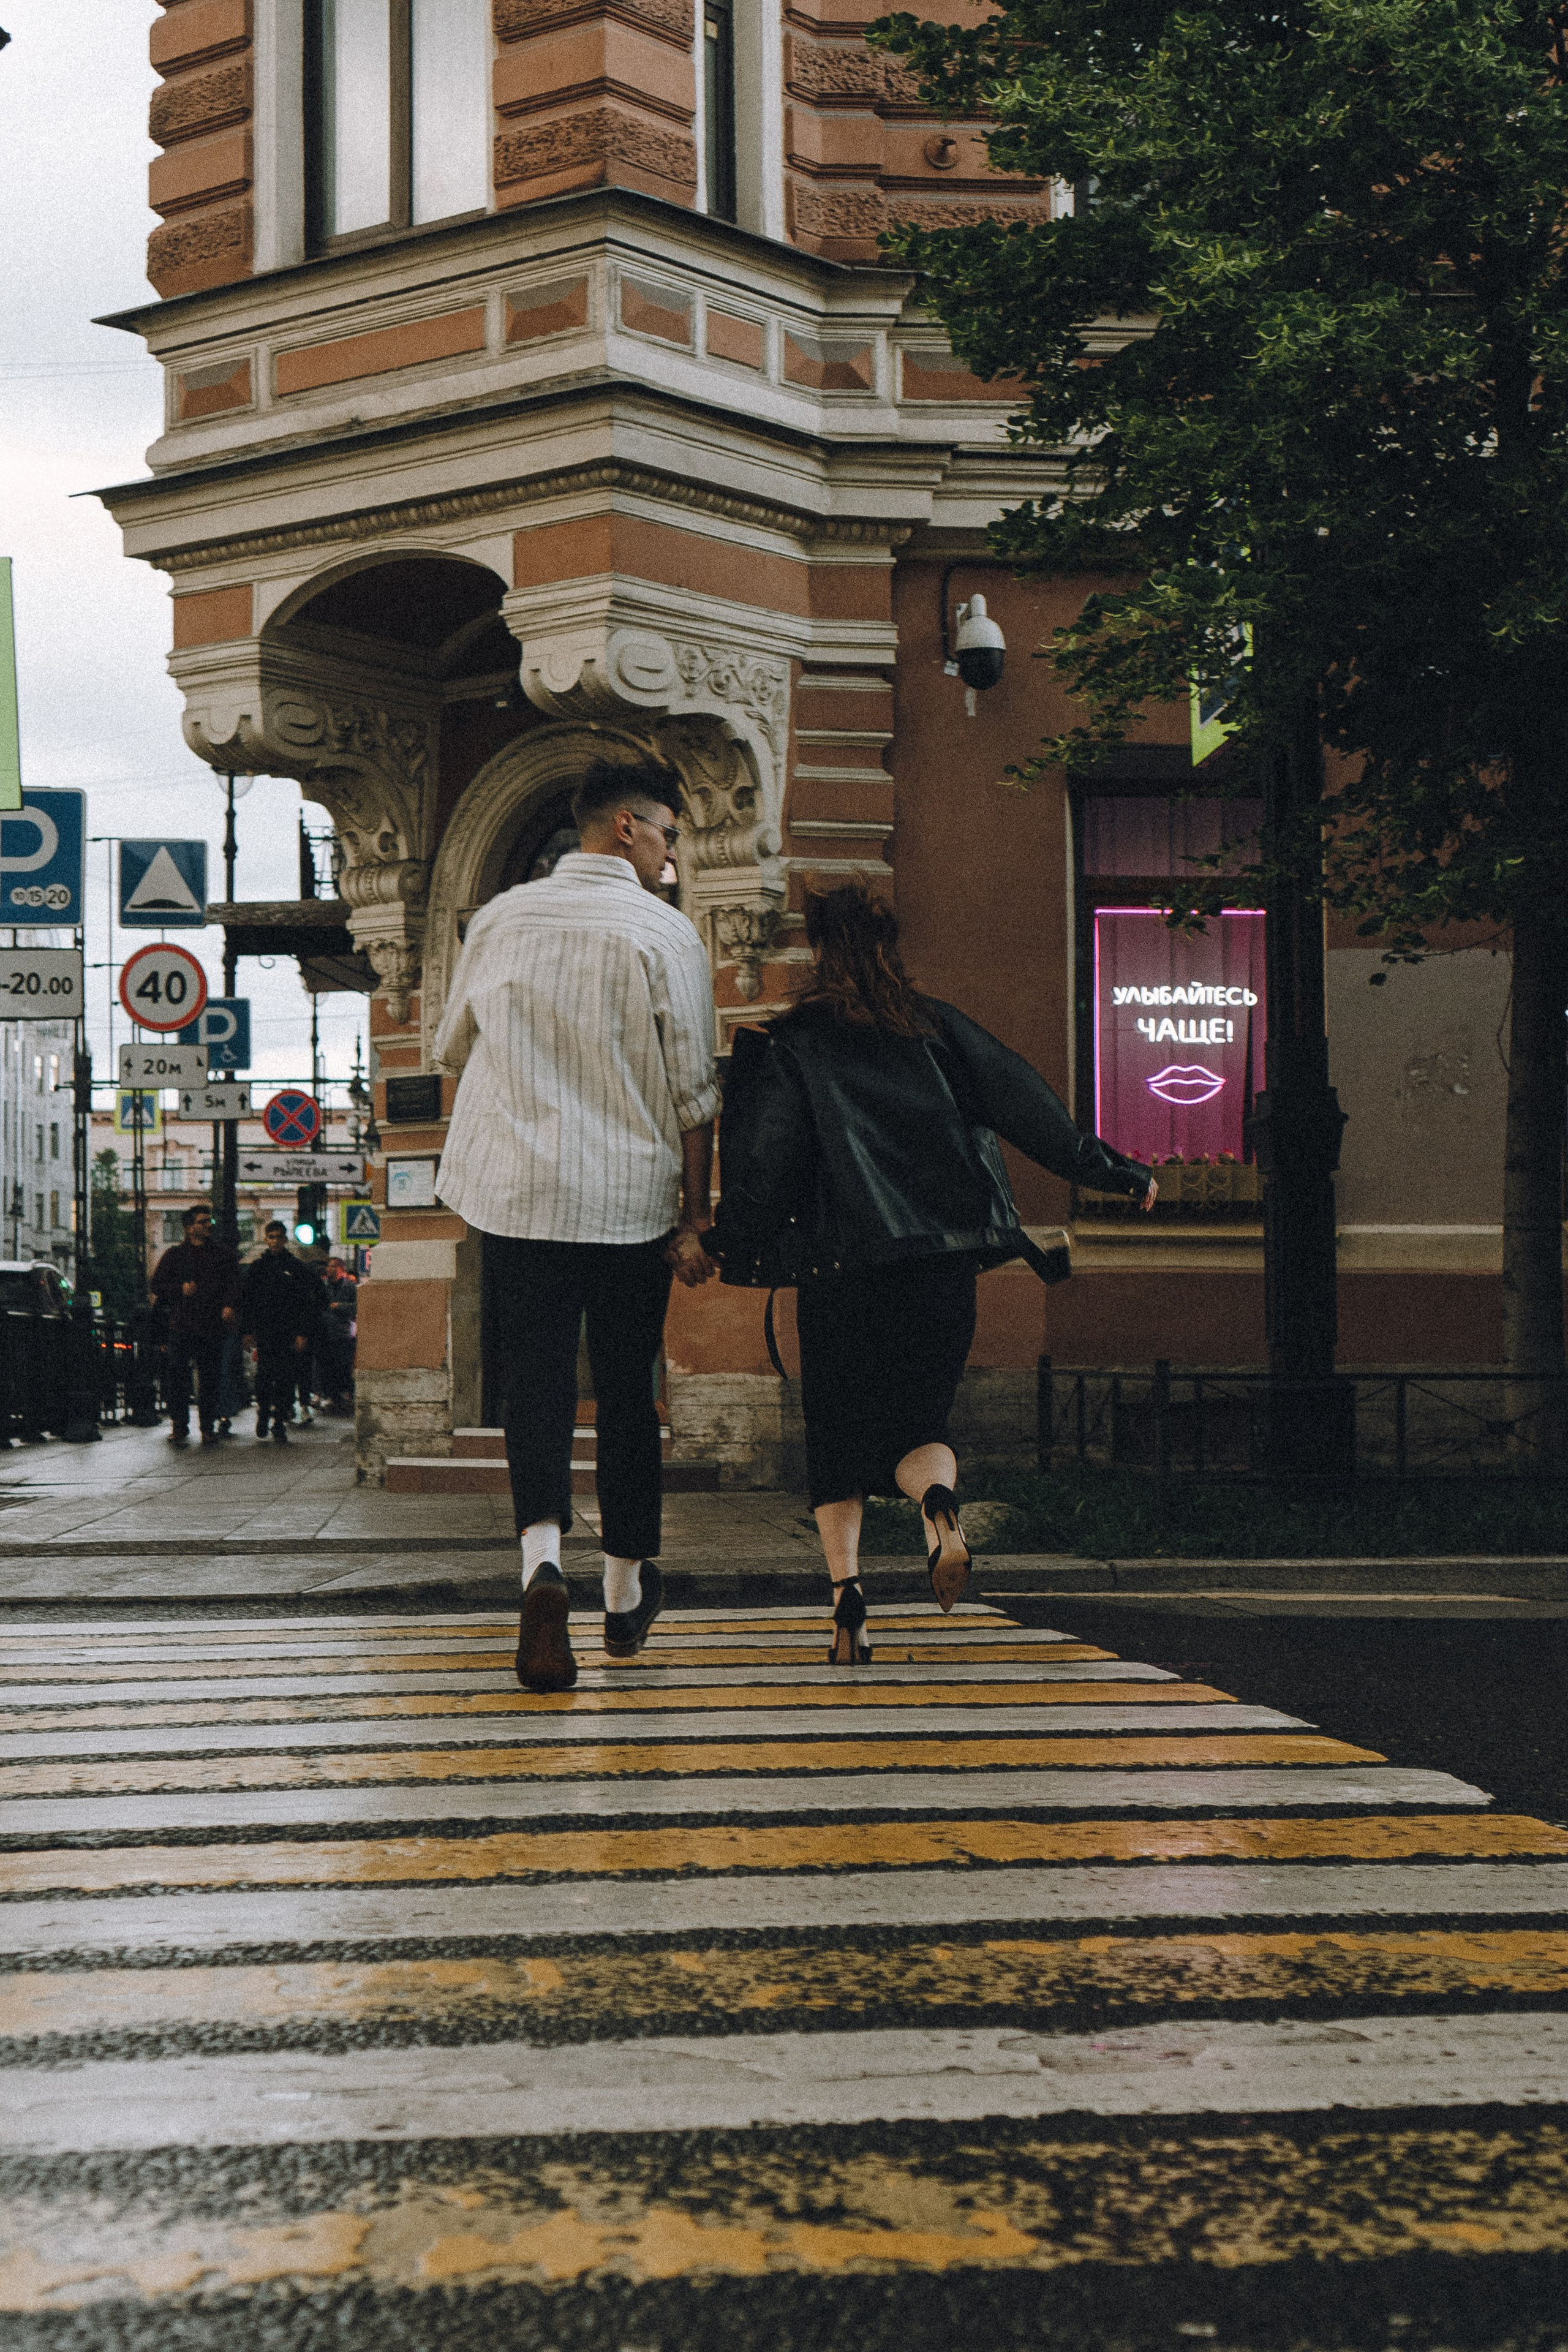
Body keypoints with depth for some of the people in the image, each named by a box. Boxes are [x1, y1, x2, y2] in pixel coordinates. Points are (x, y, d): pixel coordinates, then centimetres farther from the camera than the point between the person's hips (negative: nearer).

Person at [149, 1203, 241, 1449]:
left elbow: (233, 1283, 4)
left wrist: (230, 1306, -15)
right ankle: (180, 1427, 1)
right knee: (177, 1376, -6)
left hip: (213, 1326, 0)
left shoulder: (224, 1254, 13)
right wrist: (181, 1289, -6)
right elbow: (158, 1285, 12)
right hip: (181, 1326, 0)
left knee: (210, 1378, 1)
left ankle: (208, 1427, 10)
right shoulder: (175, 1255, 12)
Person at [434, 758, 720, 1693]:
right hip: (632, 1197, -1)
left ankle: (544, 1558, -22)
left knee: (536, 1380, 2)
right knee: (628, 1391, 11)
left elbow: (453, 1047, 19)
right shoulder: (664, 933, -5)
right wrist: (697, 1218, 1)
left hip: (518, 1191, 2)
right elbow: (694, 1090, -5)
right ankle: (628, 1590, 24)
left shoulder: (501, 918, 5)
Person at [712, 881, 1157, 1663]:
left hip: (839, 1267, -2)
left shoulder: (791, 1045, -1)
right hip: (942, 1262, 2)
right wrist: (1114, 1172, 18)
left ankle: (845, 1584, -3)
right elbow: (1027, 1106, 10)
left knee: (836, 1438, 12)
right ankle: (938, 1498, -21)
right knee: (918, 1421, 13)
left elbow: (765, 1159, -7)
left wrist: (731, 1246, 3)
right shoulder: (936, 1027, 8)